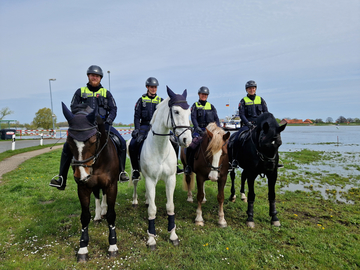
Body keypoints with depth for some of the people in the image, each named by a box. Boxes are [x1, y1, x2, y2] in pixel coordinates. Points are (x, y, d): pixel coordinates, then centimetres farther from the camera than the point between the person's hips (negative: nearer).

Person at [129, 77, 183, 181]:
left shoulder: (160, 101, 13)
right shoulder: (141, 100, 7)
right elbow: (137, 116, 3)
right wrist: (137, 129, -11)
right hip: (145, 126, -2)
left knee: (175, 143, -10)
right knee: (132, 145, -25)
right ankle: (136, 170, -9)